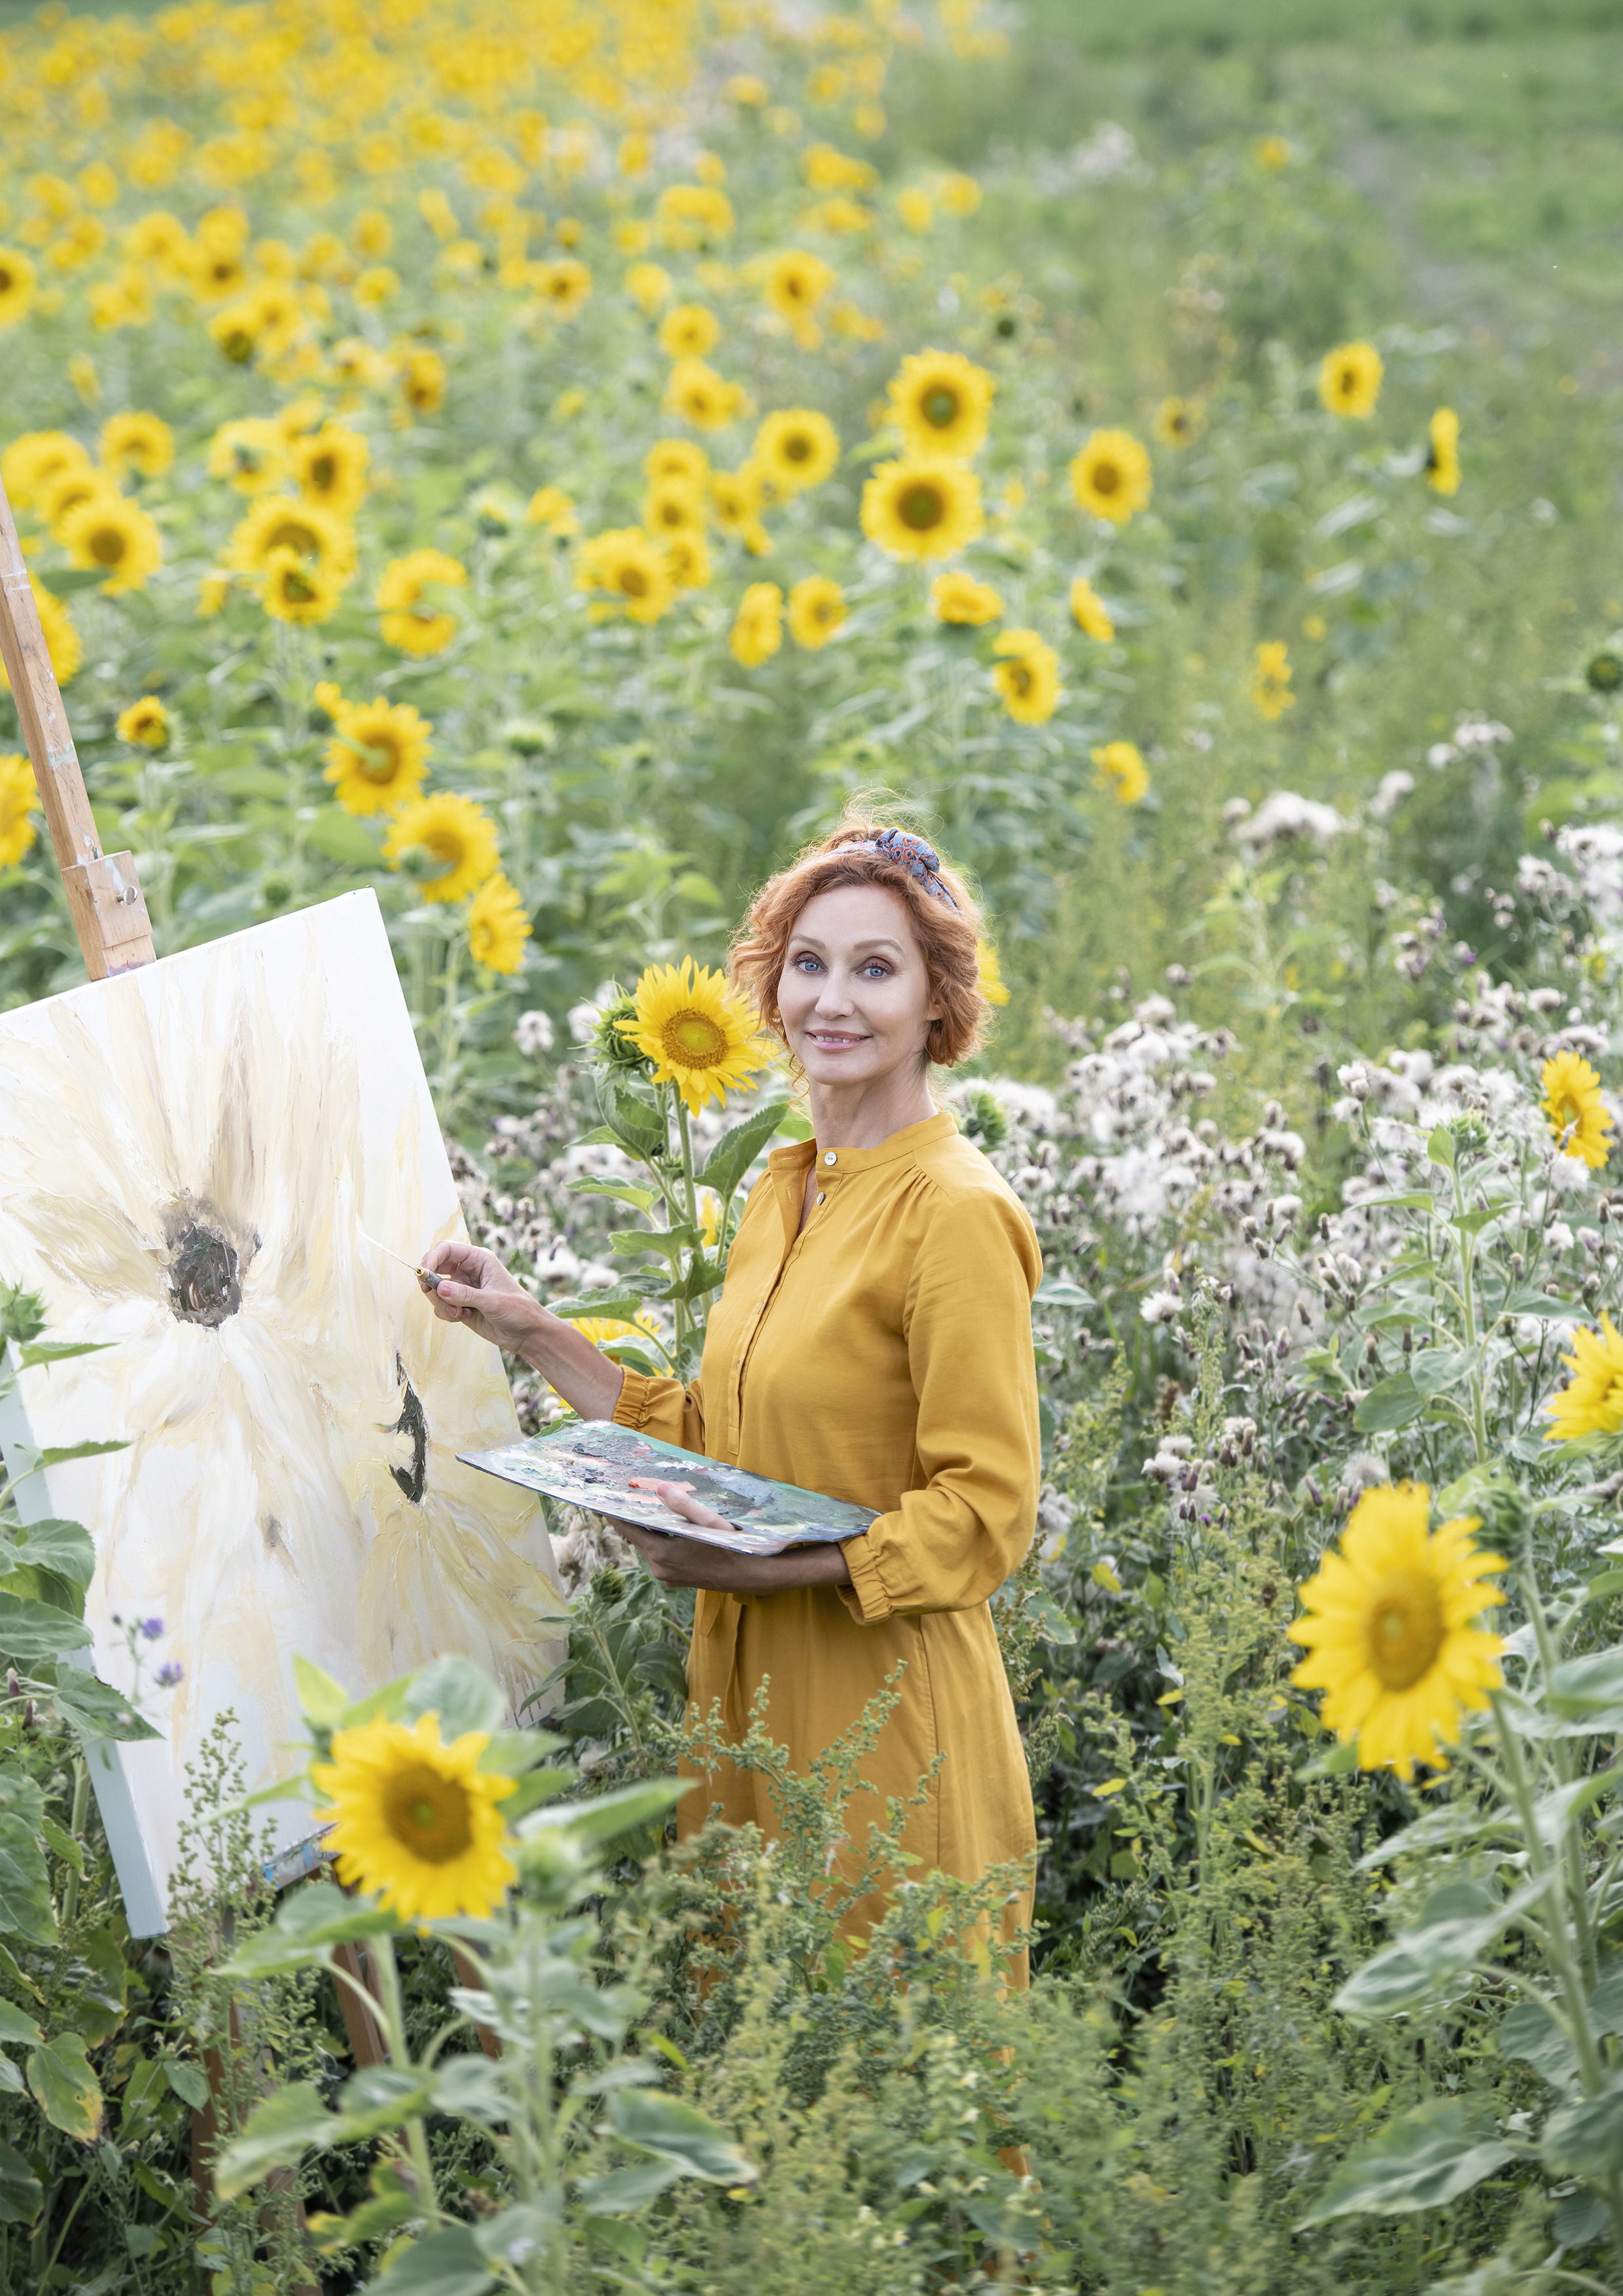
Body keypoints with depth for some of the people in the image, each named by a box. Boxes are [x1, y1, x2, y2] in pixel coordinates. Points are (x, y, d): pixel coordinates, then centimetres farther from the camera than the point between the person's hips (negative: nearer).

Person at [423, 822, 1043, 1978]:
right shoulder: (783, 1191, 11)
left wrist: (769, 1565, -23)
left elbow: (988, 1514, -16)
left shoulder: (956, 1212, -15)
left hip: (885, 1712, -8)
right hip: (748, 1691, 8)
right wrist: (531, 1329, 11)